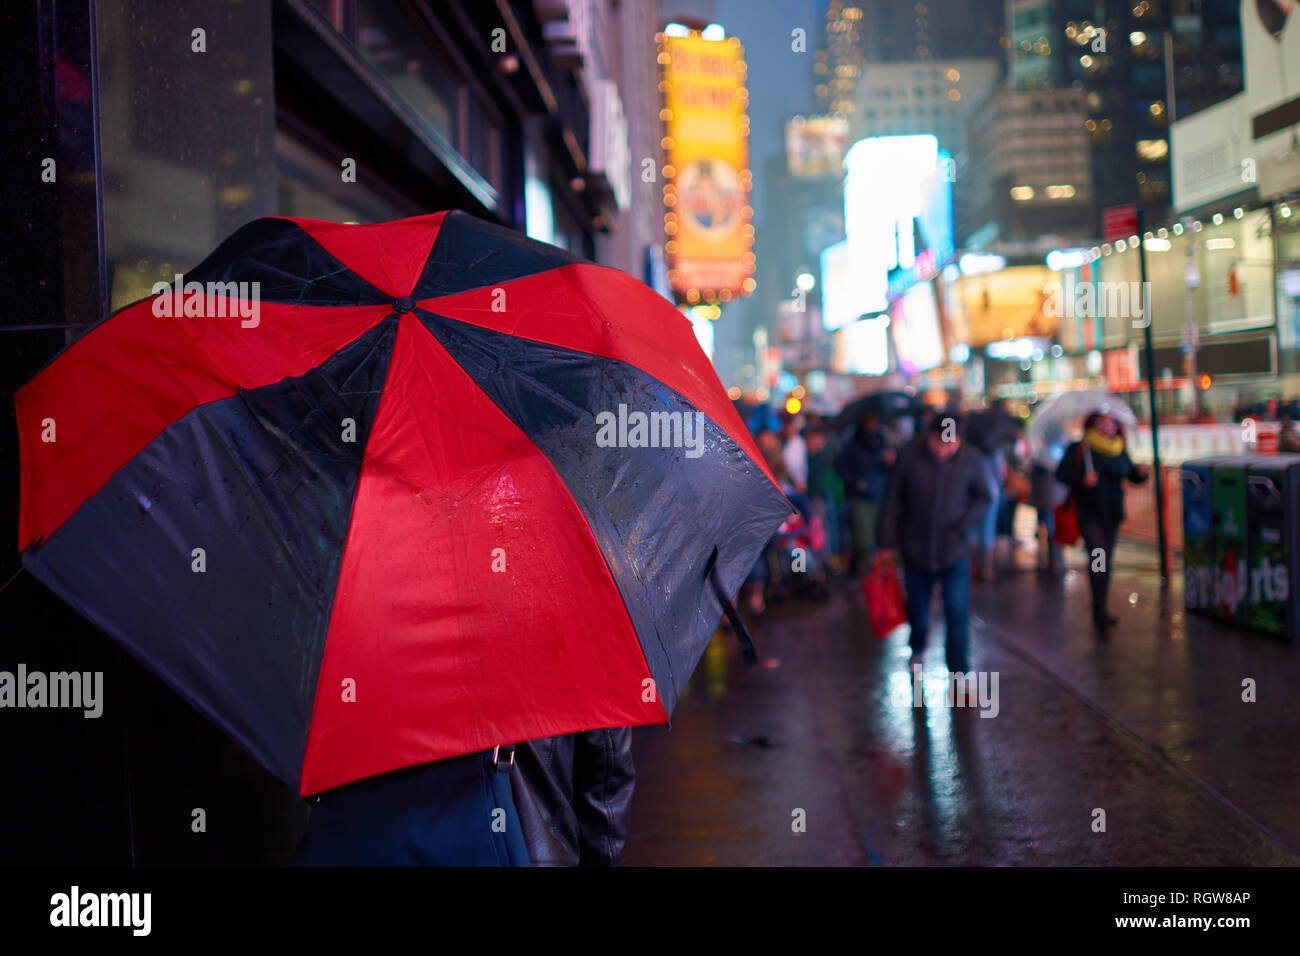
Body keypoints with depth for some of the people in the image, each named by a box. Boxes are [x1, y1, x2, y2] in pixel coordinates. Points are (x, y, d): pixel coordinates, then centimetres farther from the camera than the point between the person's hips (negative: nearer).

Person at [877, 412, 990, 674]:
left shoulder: (970, 460, -9)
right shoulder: (910, 456, -11)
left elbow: (982, 498, 5)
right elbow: (892, 501, -3)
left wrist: (963, 526, -12)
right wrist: (888, 542, -1)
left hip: (954, 554, -1)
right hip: (916, 551, 1)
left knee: (957, 613, -10)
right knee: (917, 608, 18)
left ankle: (959, 674, -2)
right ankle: (917, 648, 47)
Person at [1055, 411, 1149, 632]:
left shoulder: (1120, 452, 11)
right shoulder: (1078, 449, -3)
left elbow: (1133, 477, 12)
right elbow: (1061, 473, -8)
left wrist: (1142, 472, -11)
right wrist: (1082, 480, -25)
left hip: (1112, 514, 5)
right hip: (1089, 513, -5)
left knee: (1106, 561, 9)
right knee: (1097, 555, -18)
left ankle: (1099, 611, 21)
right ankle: (1100, 611, -18)